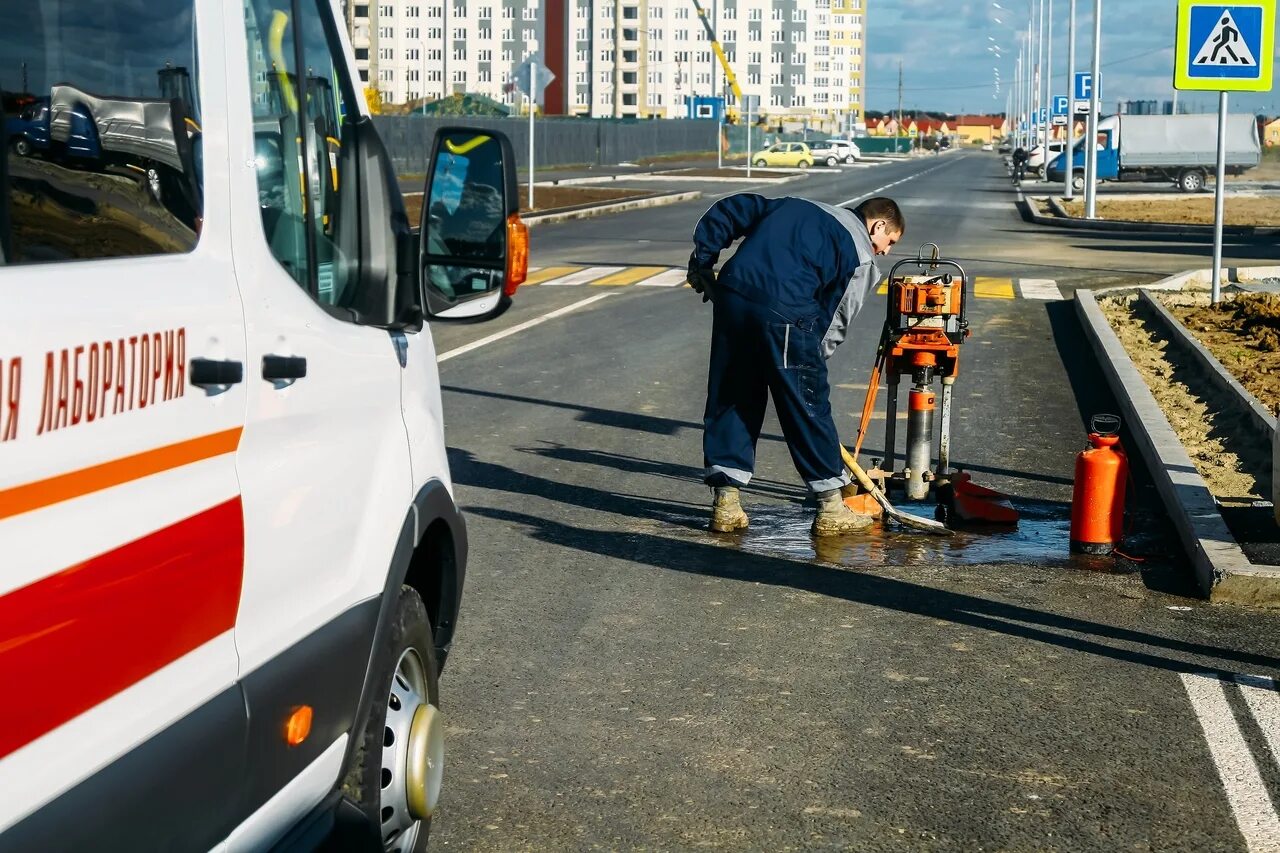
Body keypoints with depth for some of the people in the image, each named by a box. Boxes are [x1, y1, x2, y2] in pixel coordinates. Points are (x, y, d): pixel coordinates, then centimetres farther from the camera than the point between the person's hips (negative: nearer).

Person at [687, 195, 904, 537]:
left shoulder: (794, 207, 28)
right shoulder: (861, 255, 10)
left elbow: (731, 211, 25)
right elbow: (835, 320, 5)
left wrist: (703, 258, 27)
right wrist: (813, 362, 13)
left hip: (731, 294, 6)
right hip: (785, 314, -5)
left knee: (729, 399, 15)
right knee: (808, 406, 6)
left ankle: (726, 503, 17)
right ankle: (831, 509, 15)